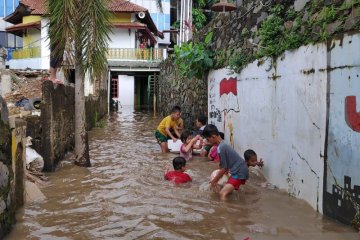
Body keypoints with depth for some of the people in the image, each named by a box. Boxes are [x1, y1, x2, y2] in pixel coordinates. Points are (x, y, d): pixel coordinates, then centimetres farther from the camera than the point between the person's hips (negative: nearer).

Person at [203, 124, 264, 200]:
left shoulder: (221, 148, -19)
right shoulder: (223, 144, 10)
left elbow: (224, 168, -14)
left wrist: (214, 181, -4)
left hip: (239, 172, -10)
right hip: (241, 170, 10)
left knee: (222, 193, -19)